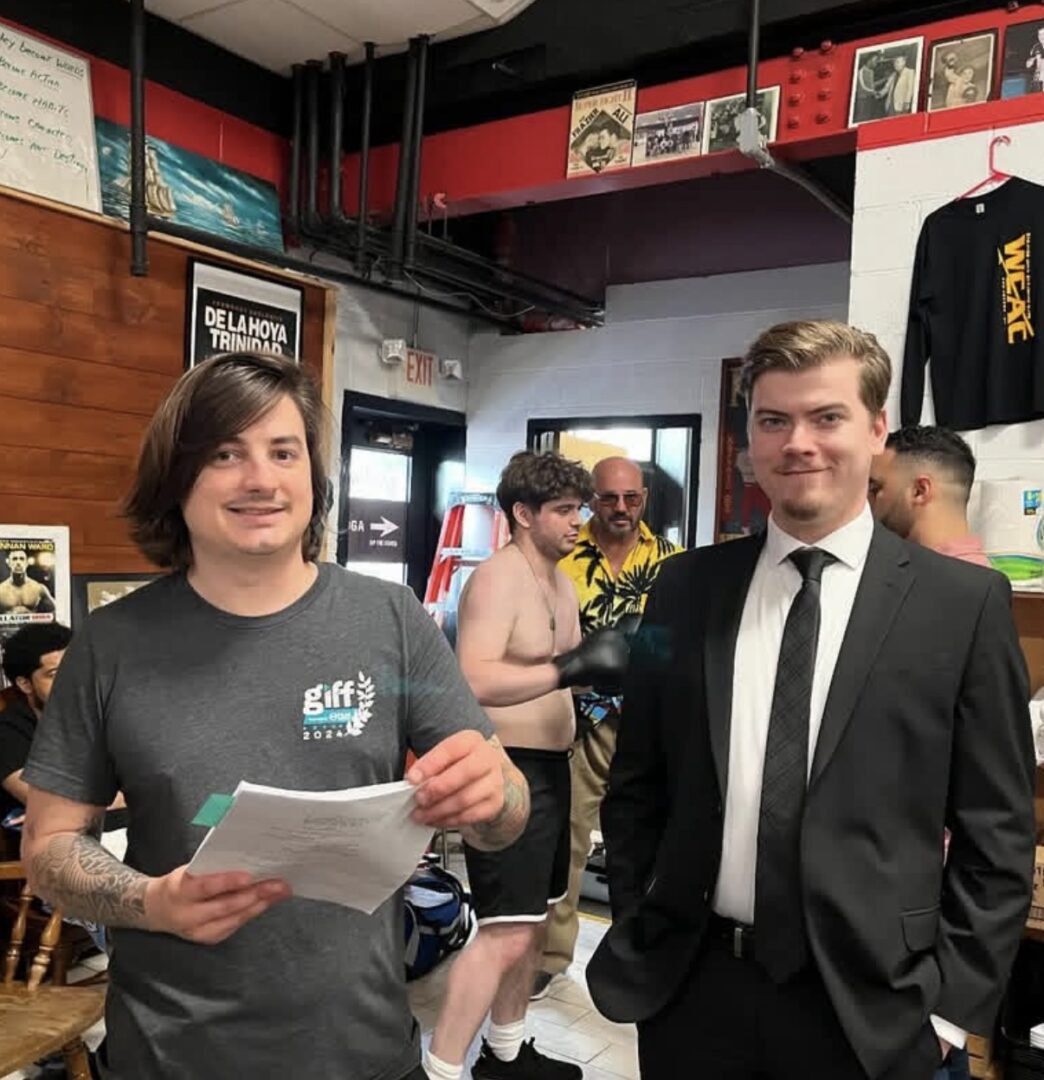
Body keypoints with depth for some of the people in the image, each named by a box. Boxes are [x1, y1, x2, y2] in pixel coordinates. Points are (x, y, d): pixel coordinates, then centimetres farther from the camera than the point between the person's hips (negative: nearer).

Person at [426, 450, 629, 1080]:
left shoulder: (563, 583, 13)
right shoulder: (497, 580, -17)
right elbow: (474, 682, -29)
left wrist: (611, 664, 3)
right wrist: (570, 668, -31)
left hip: (551, 765, 10)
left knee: (535, 919, 18)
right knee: (506, 933, -10)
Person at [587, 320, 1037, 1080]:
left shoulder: (965, 601, -6)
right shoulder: (687, 587, 0)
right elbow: (637, 783, 6)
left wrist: (952, 1004, -5)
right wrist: (634, 932, 3)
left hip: (866, 1001, -1)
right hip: (688, 984, 2)